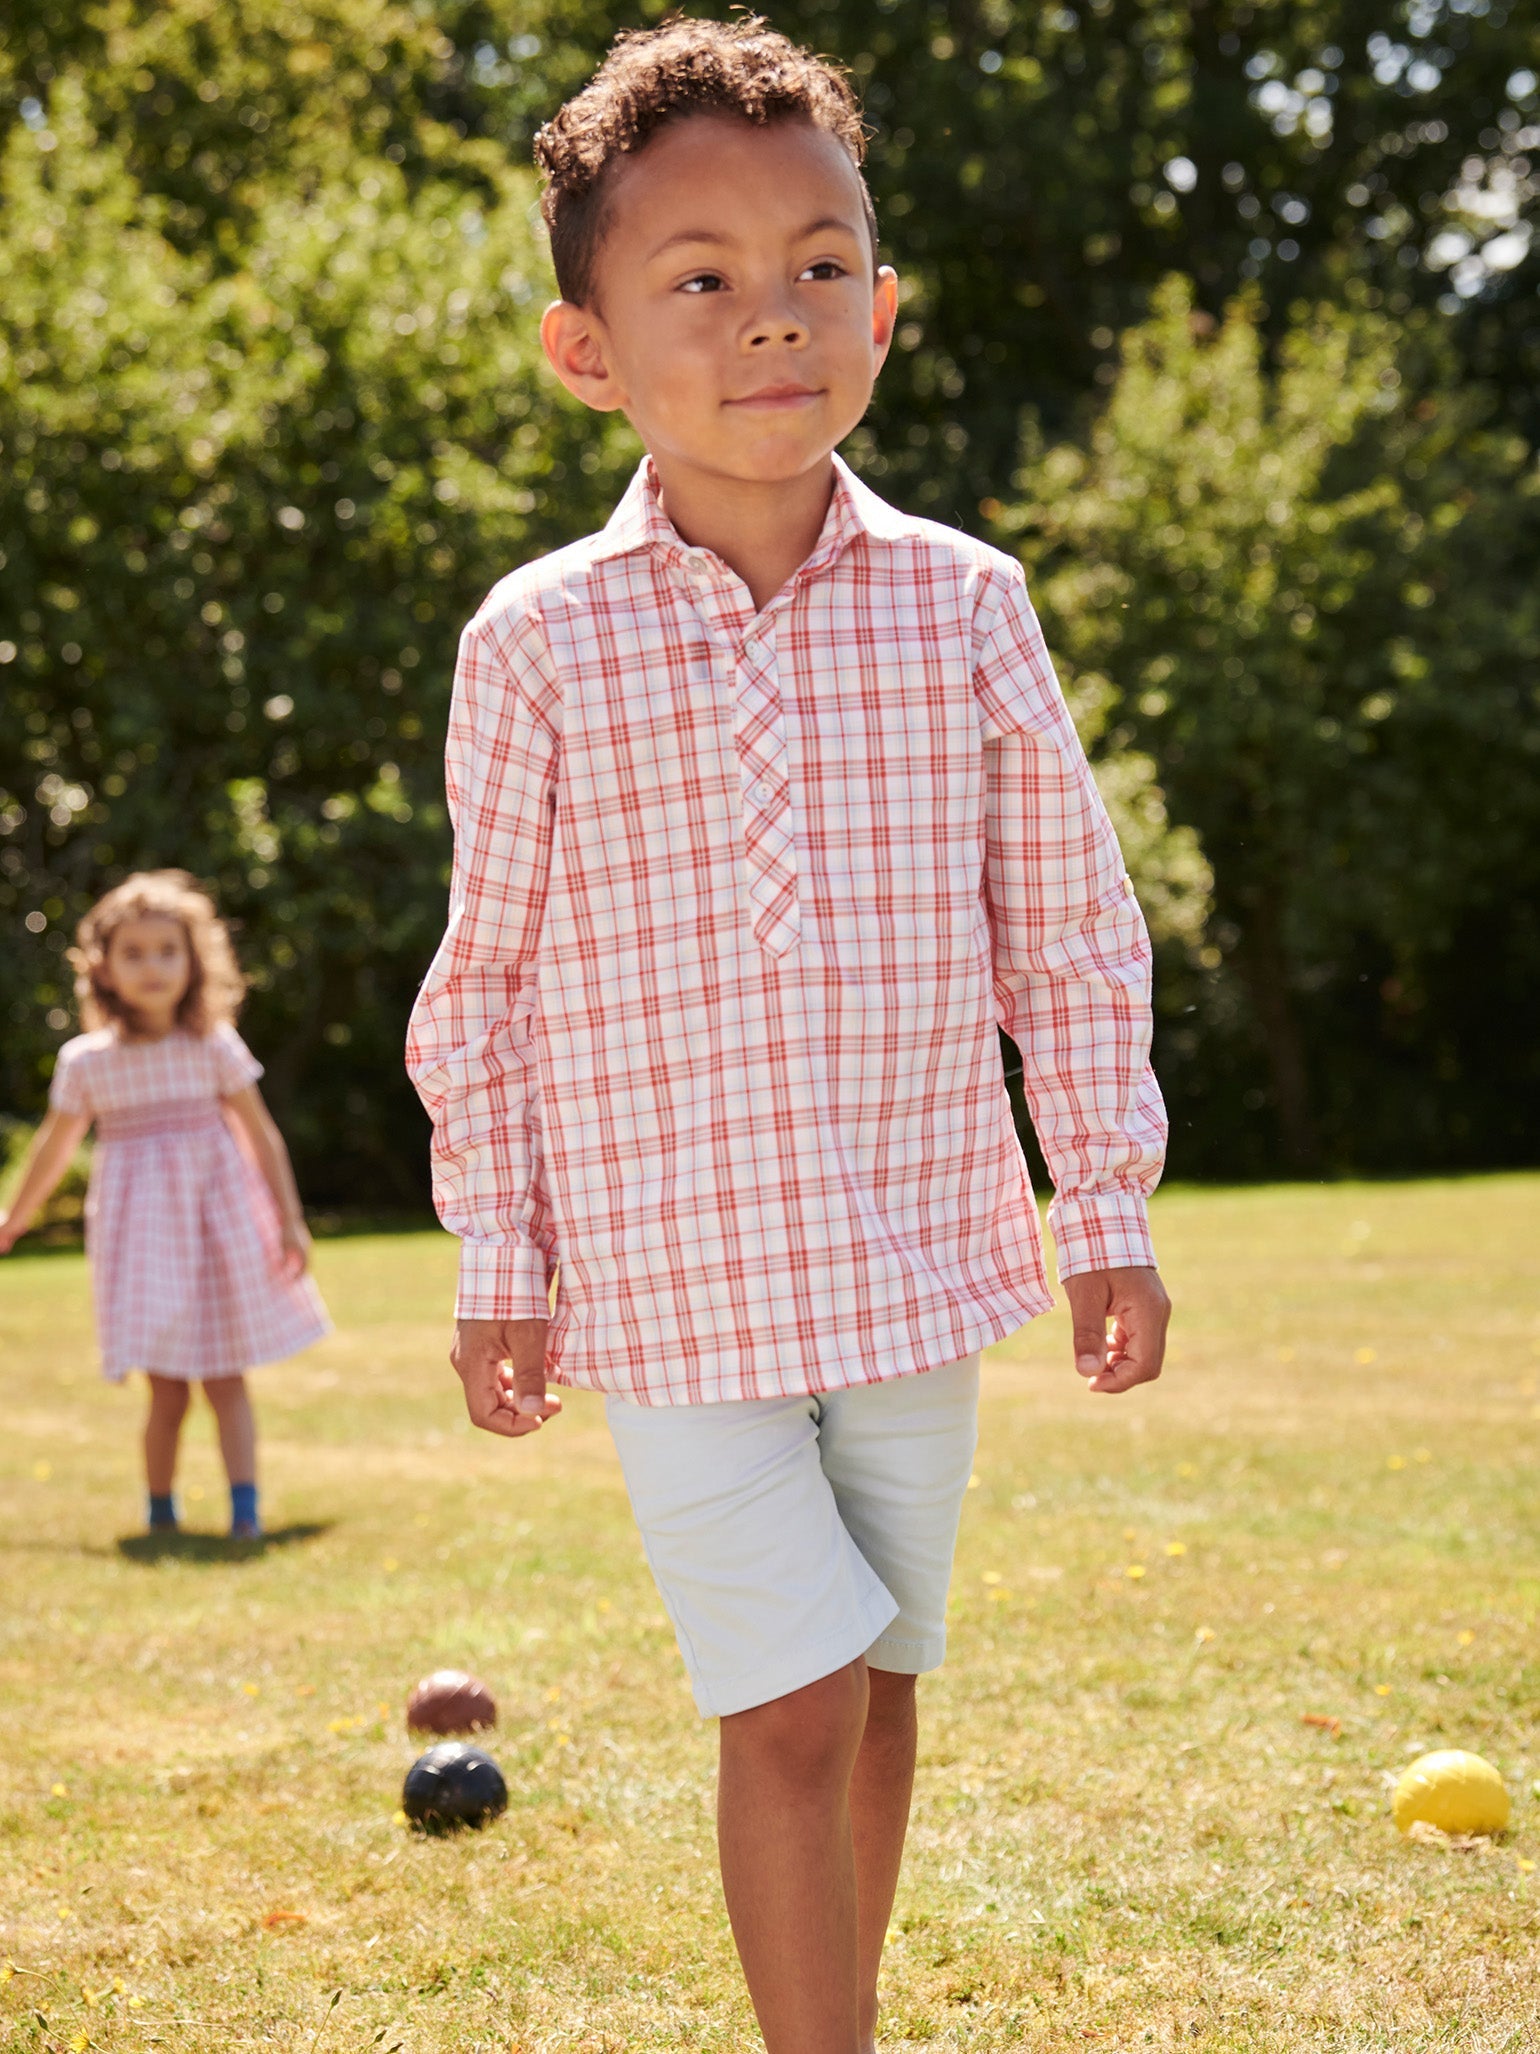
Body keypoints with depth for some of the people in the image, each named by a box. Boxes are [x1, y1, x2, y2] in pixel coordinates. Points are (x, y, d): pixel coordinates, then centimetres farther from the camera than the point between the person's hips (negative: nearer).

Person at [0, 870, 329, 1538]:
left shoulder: (214, 1046, -3)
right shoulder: (85, 1062, -1)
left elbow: (261, 1136, 2)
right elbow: (54, 1149, 12)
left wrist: (291, 1220, 0)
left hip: (218, 1216, 0)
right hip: (140, 1223, 0)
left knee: (224, 1380, 1)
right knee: (167, 1389, 0)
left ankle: (245, 1508, 0)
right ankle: (160, 1515, 15)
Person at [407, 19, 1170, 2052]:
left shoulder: (964, 608, -2)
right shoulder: (539, 643, -6)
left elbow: (1070, 928, 5)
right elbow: (490, 975, 2)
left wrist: (1106, 1213, 5)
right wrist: (498, 1269, 2)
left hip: (922, 1258, 3)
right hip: (672, 1276, -2)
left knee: (879, 1684, 15)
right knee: (787, 1709, -5)